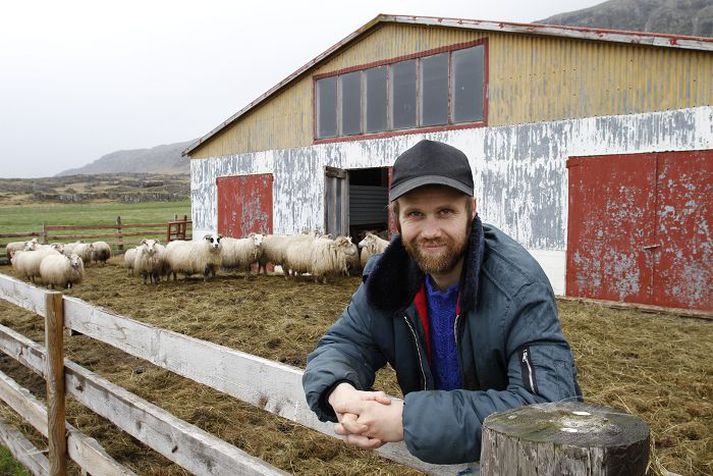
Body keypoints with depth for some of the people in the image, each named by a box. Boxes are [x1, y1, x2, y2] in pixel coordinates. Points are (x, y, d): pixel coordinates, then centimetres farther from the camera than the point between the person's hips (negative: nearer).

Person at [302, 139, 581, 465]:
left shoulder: (519, 287, -22)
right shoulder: (389, 277, -6)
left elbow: (547, 403, -30)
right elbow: (341, 344, -1)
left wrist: (410, 419, -34)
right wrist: (340, 393, -24)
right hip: (431, 454, 4)